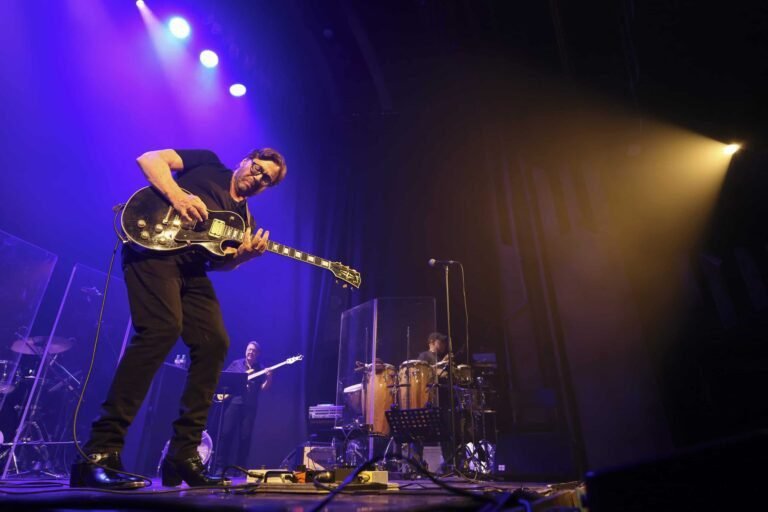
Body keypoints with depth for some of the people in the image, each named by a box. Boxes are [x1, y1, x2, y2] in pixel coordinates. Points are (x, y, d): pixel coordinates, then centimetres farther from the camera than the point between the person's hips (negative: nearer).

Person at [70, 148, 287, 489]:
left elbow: (218, 262, 9)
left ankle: (183, 455, 0)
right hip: (154, 248, -6)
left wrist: (243, 255, -13)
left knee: (214, 343, -8)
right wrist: (177, 195, -15)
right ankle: (98, 454, -19)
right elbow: (149, 158, 2)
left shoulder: (245, 219, 21)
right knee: (161, 330, -26)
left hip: (191, 268, 6)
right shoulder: (208, 163, 13)